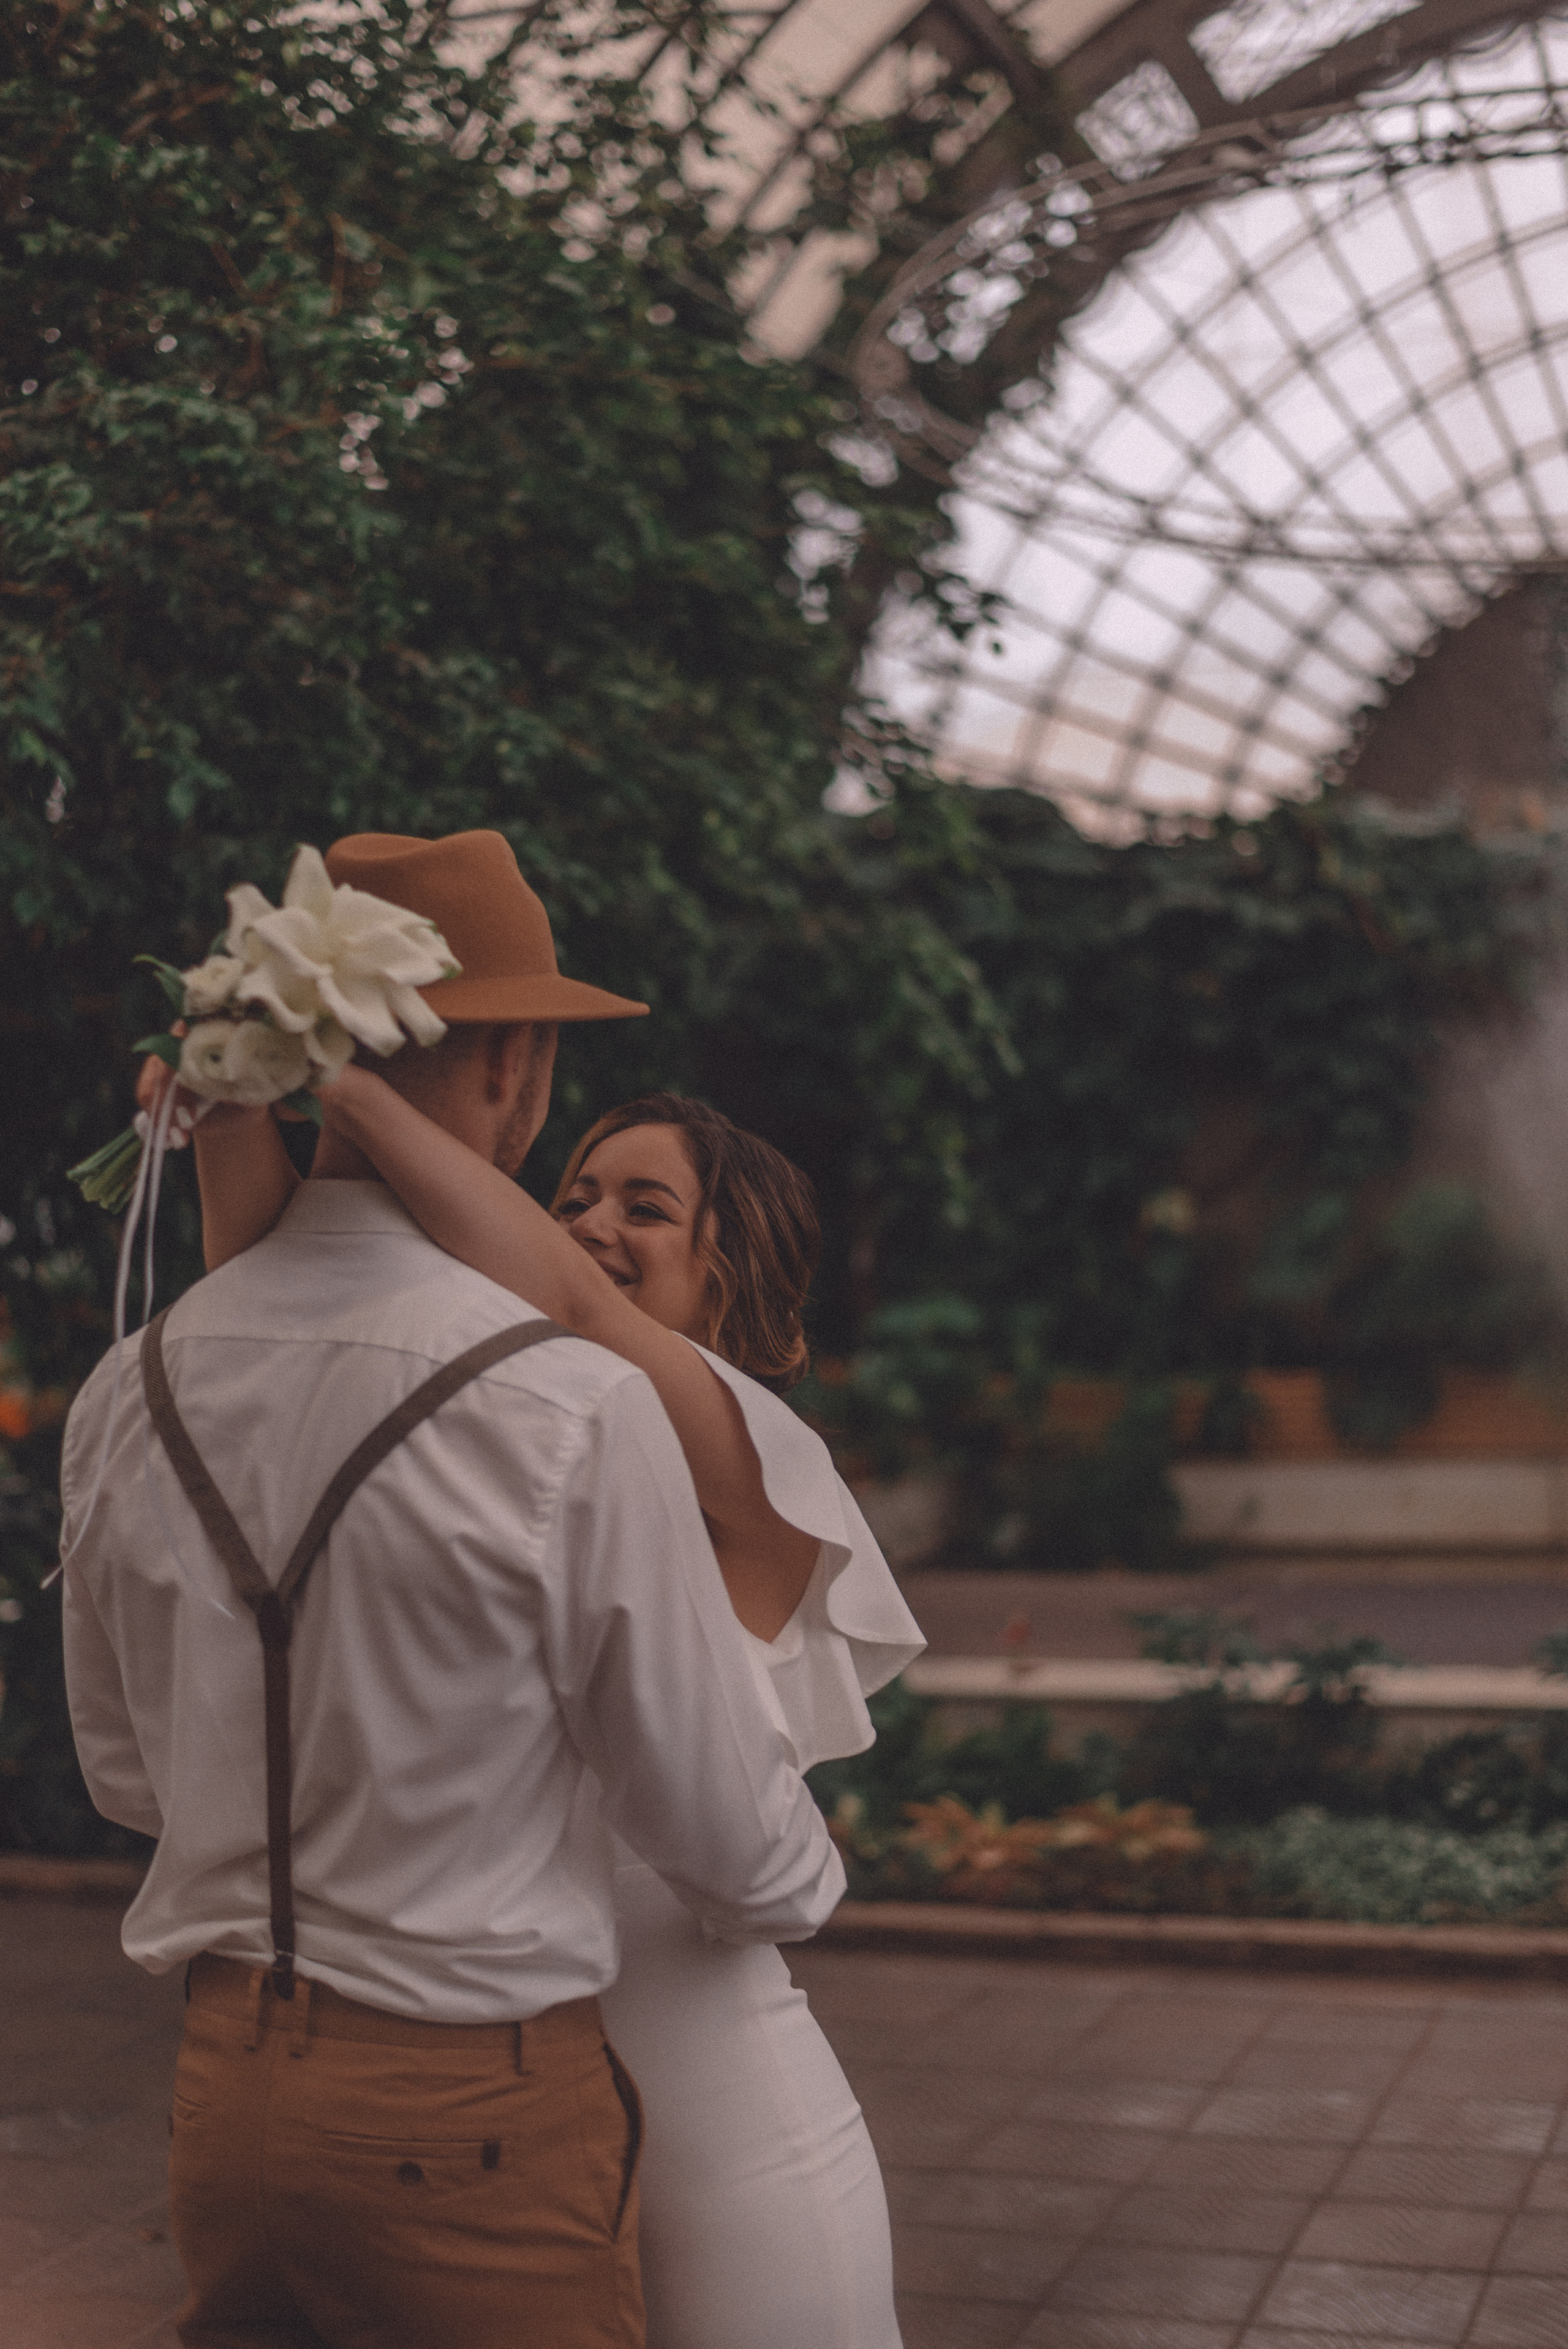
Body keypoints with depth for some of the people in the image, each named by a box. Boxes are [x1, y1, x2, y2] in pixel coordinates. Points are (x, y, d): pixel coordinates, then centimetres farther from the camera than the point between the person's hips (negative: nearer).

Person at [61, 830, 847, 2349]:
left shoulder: (128, 1398, -3)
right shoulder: (571, 1413, -21)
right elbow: (730, 1842, -10)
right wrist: (802, 1883, 13)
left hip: (222, 2093, 6)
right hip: (479, 2117, -5)